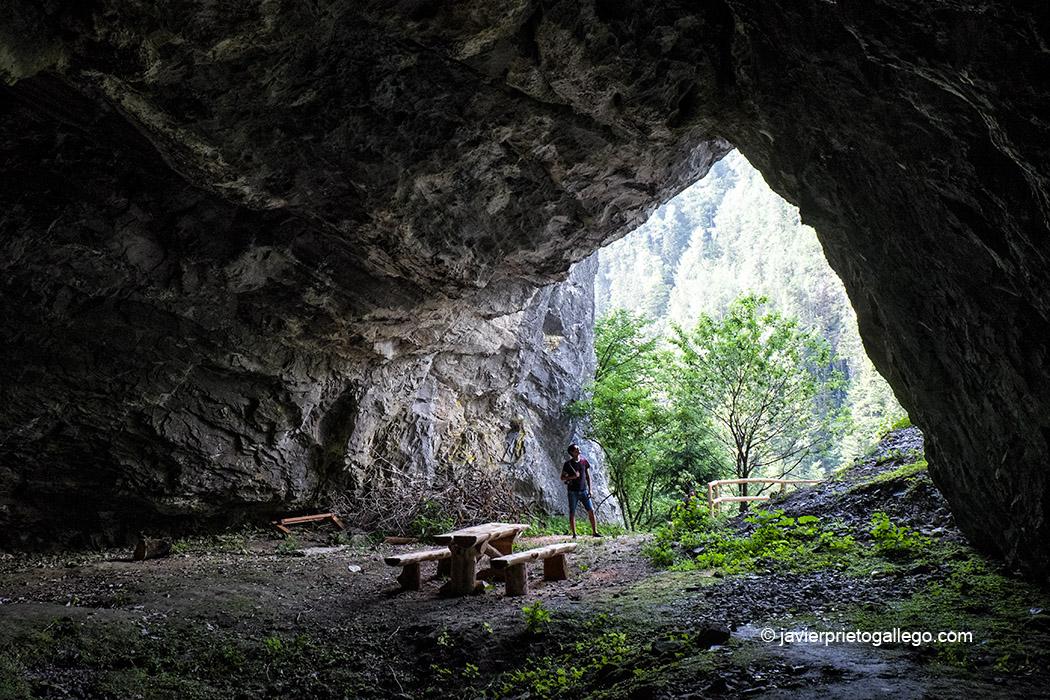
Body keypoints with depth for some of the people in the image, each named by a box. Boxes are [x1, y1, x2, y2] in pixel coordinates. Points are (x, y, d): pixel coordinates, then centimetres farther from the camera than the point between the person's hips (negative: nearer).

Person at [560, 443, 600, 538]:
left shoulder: (584, 462, 5)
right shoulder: (568, 464, -2)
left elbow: (588, 476, 11)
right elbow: (562, 477, 2)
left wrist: (590, 490, 5)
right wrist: (572, 477, -16)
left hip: (583, 491, 2)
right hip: (573, 492, -2)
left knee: (591, 510, -5)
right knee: (572, 513, 1)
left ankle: (594, 532, 1)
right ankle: (574, 534, 9)